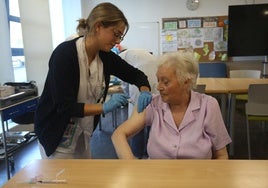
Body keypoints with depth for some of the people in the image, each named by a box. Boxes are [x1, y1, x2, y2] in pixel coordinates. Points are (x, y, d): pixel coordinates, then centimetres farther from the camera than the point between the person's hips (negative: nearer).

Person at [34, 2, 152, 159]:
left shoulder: (106, 56, -5)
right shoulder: (64, 54, -23)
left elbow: (136, 75, 7)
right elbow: (64, 106, -26)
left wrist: (144, 92, -14)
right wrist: (105, 107, -33)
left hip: (83, 133, 6)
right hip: (57, 134, -6)